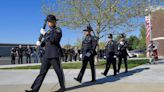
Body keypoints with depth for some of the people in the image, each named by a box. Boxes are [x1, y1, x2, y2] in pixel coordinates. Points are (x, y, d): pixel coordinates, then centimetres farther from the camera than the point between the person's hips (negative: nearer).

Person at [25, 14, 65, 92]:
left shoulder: (58, 30, -3)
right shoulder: (48, 31, 20)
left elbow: (52, 40, -19)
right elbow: (45, 42, 23)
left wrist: (44, 34, -8)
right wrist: (39, 43, 2)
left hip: (55, 55, -7)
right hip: (47, 55, 7)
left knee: (59, 71, 3)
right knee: (42, 72, 2)